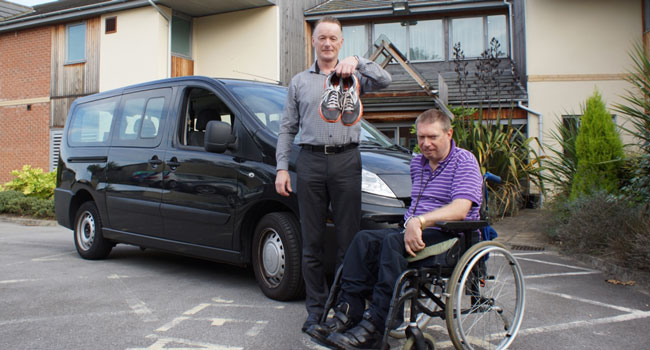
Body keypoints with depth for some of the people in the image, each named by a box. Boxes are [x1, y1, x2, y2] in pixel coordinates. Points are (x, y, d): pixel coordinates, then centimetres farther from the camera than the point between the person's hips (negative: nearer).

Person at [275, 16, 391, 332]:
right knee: (312, 242, 4)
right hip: (310, 161, 2)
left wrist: (357, 63, -21)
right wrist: (282, 168, 5)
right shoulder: (299, 82, 16)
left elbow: (384, 81, -8)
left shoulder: (353, 76, 13)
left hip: (346, 161, -1)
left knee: (349, 240, 1)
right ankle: (317, 308, 15)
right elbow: (287, 129, 14)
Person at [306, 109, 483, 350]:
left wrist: (419, 221, -33)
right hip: (415, 232, 7)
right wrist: (411, 226, 6)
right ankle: (348, 313, -24)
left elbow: (460, 210, -20)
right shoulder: (417, 162, 19)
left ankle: (375, 325, -34)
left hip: (450, 237, -7)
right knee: (364, 239, -19)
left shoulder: (464, 161, -5)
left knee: (393, 241, -33)